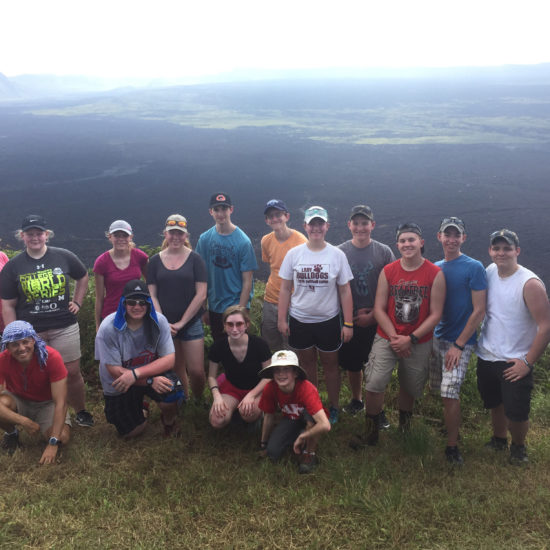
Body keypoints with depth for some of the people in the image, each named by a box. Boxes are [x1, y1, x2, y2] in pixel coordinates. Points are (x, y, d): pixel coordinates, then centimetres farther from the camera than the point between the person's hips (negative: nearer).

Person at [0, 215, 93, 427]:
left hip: (65, 328, 0)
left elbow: (83, 277, 20)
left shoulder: (63, 257, 1)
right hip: (30, 332, 0)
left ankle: (81, 412, 23)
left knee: (72, 372, 4)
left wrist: (77, 302, 8)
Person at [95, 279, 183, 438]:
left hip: (152, 372, 1)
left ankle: (169, 422, 4)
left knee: (171, 390, -31)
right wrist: (150, 381, -30)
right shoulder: (108, 328, -23)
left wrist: (135, 374, -32)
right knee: (131, 433, 0)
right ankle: (137, 407, 35)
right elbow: (115, 370, -20)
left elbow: (169, 359, -19)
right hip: (118, 385, 0)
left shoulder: (158, 321, -17)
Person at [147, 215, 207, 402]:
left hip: (191, 323, -2)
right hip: (165, 326, 2)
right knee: (176, 372, 11)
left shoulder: (194, 259, -2)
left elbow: (201, 294, -7)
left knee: (196, 371, -3)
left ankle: (199, 401, 25)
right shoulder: (155, 261, 5)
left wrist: (182, 322, -9)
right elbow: (151, 295, 3)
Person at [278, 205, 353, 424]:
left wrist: (348, 324, -6)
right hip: (299, 320, 1)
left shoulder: (337, 255, -6)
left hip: (328, 320, -1)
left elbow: (345, 291, -4)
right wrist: (282, 319, -1)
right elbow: (285, 289, 2)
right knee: (307, 363, 16)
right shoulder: (293, 254, -3)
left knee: (330, 365, 11)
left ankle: (333, 407, 29)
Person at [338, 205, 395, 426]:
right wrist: (352, 313, -7)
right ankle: (356, 400, 37)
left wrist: (373, 315, -8)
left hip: (376, 321, -1)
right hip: (349, 320, 1)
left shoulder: (384, 252, -4)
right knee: (352, 365, 14)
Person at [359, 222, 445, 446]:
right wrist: (394, 337, -12)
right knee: (374, 384, -12)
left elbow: (435, 314, -8)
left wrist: (410, 339, -14)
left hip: (418, 343, 0)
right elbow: (379, 309, -2)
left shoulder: (435, 274, -7)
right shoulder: (387, 272, -2)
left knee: (410, 387, 14)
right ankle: (372, 425, 10)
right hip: (386, 338, 0)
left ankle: (404, 421, 42)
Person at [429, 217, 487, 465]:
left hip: (459, 341, -5)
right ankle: (451, 423, 37)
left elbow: (479, 311, -12)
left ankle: (452, 446, 4)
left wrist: (459, 345, -15)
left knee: (450, 393, -11)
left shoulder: (474, 268, -10)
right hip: (436, 338, 6)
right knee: (439, 389, 12)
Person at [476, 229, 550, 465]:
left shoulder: (529, 284, -18)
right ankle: (499, 440, 45)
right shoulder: (489, 272, -1)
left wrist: (528, 362, -16)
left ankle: (518, 446, 31)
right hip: (487, 357, 5)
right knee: (495, 404, 21)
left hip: (514, 363, -5)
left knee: (516, 413, 2)